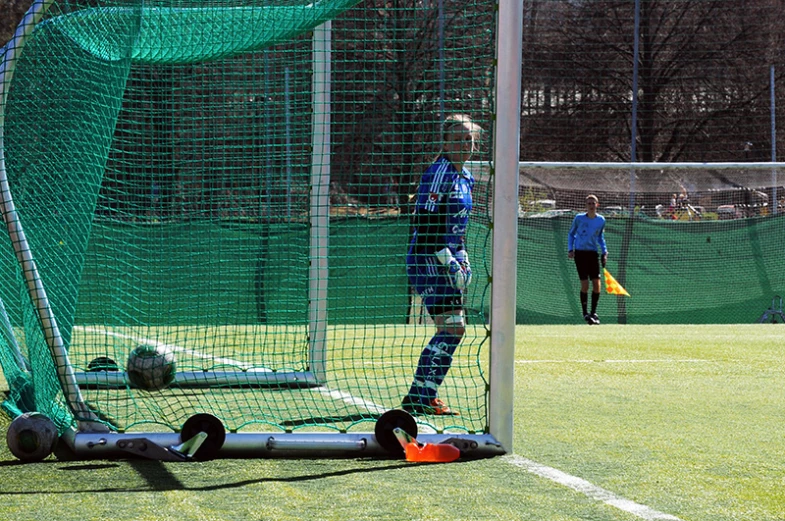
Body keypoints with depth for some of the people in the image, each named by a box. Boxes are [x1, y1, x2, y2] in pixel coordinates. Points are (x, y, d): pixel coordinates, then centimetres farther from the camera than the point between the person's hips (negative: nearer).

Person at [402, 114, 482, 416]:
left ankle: (422, 397, 14)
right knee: (452, 329, -14)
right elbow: (423, 222, -19)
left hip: (446, 261, 10)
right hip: (429, 259, -10)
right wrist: (449, 262, -21)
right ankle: (419, 398, -10)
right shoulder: (440, 171, -13)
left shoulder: (465, 177, 16)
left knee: (451, 330, 9)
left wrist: (463, 260, 17)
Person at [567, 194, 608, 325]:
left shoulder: (601, 220, 4)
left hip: (593, 254, 3)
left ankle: (593, 313, 12)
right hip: (580, 253, -3)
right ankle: (585, 314, 5)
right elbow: (571, 234, 9)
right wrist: (570, 249, -2)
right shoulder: (579, 218, -4)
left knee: (596, 285, -3)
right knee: (585, 285, -7)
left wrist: (604, 252, 10)